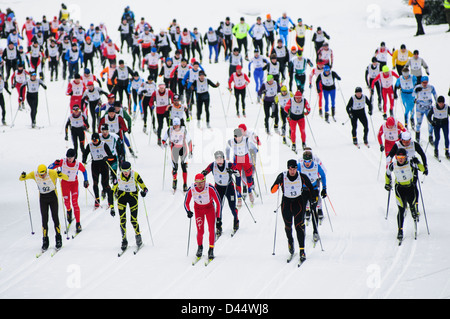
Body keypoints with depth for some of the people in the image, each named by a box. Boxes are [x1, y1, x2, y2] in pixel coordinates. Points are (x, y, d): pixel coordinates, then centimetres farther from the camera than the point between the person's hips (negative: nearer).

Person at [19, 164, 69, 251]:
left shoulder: (52, 173, -22)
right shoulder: (34, 174, -16)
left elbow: (67, 178, -21)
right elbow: (21, 179, -7)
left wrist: (61, 175, -42)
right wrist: (23, 176, -30)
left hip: (53, 197, -2)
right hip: (42, 198, 2)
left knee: (55, 217, -5)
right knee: (44, 219, -2)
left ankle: (58, 239, 7)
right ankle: (45, 241, 7)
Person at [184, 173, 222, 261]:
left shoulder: (210, 188, -29)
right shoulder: (191, 190, -23)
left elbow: (218, 203, -18)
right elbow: (186, 203, -6)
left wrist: (218, 217, -18)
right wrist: (188, 212, -25)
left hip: (209, 208, -1)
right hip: (198, 209, 1)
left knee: (211, 230, -14)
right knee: (200, 231, -8)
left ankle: (211, 250, -2)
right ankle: (200, 247, 19)